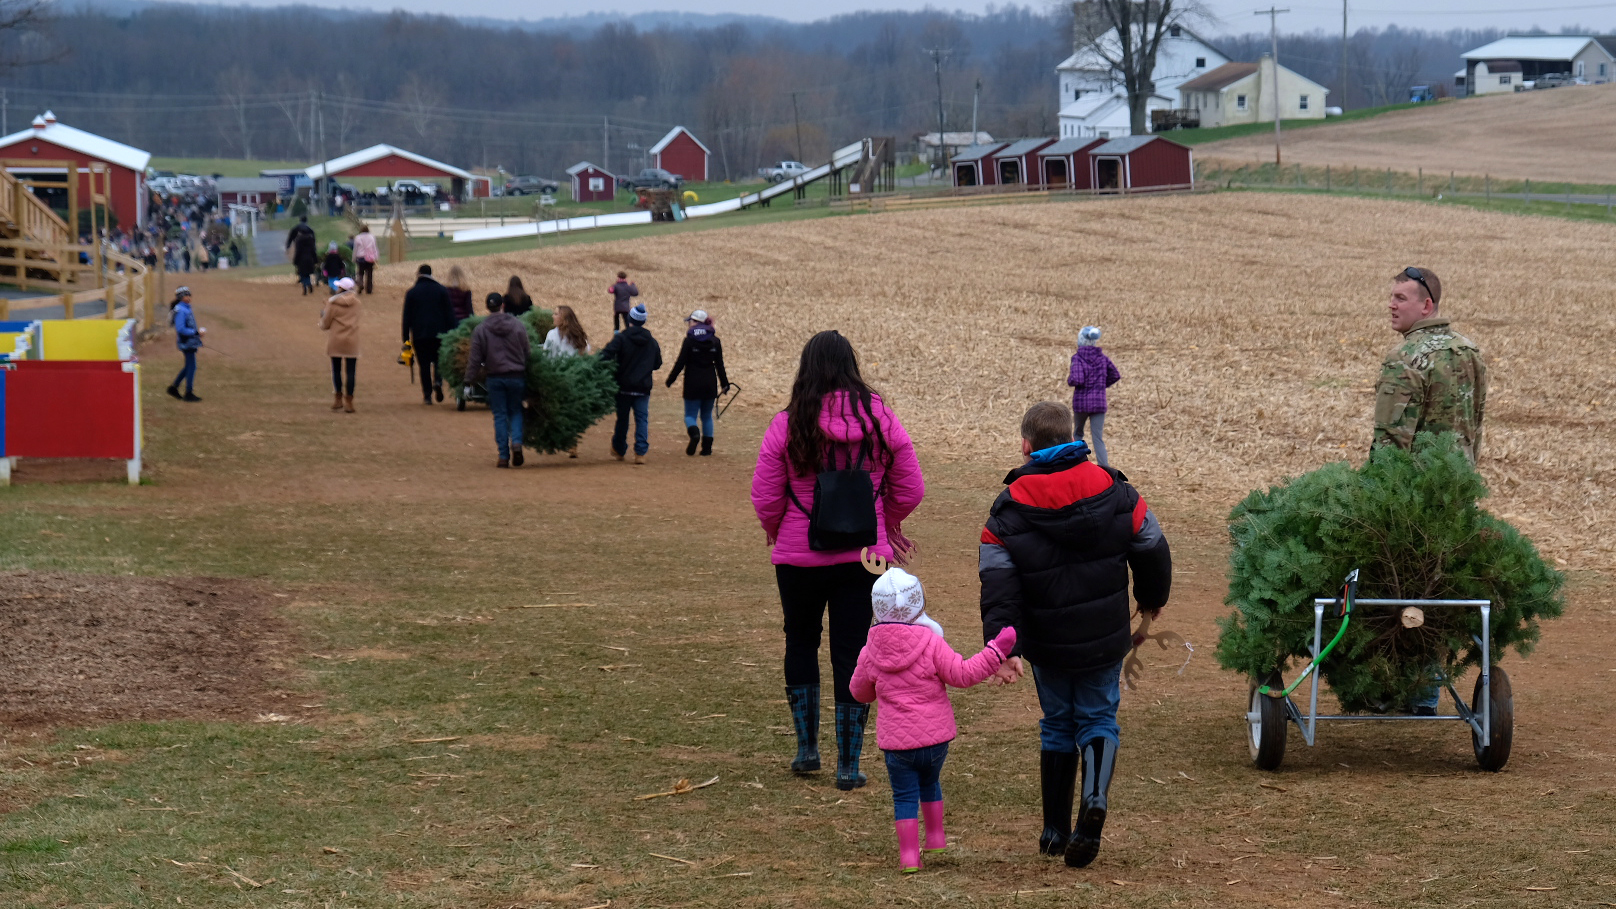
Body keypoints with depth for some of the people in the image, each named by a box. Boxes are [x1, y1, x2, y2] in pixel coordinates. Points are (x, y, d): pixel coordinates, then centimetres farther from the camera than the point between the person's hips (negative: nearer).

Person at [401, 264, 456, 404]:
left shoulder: (411, 293, 3)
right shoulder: (441, 290, 5)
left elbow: (407, 317, 3)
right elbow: (449, 314, 3)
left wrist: (406, 338, 6)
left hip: (419, 334, -1)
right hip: (439, 332, 1)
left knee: (424, 365, 3)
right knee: (438, 361, 14)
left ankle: (427, 395, -1)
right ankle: (438, 381, -15)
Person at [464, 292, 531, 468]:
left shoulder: (481, 329, -5)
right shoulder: (518, 325, 0)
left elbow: (475, 359, -4)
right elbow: (527, 352, 6)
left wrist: (469, 382, 2)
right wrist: (528, 377, 17)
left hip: (495, 378, -1)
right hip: (517, 377, 1)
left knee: (500, 415, 5)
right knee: (515, 411, 15)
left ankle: (503, 456, 2)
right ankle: (516, 442, -11)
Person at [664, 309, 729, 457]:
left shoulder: (689, 341, -8)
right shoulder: (715, 341, 3)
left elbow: (680, 363, -8)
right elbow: (719, 365, 6)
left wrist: (670, 380, 2)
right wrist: (724, 383, 13)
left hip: (693, 384, -4)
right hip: (710, 384, 4)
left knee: (690, 415, 3)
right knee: (707, 416, 14)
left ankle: (694, 433, -27)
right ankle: (707, 447, 9)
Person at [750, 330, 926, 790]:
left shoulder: (788, 425, -12)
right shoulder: (880, 419, -5)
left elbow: (764, 498, -7)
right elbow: (910, 490, 1)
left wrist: (775, 528, 14)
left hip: (800, 557, -1)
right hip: (864, 556, 1)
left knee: (801, 644, 20)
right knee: (852, 653, 7)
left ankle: (806, 746, 21)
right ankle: (849, 764, 8)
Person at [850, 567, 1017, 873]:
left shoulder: (871, 652, -1)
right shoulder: (931, 643, -10)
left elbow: (860, 692, 12)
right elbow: (963, 674, -11)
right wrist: (996, 652, -8)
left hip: (896, 740, 0)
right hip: (935, 735, 0)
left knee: (904, 794, 5)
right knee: (930, 782, 25)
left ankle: (909, 854, -4)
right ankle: (936, 837, 30)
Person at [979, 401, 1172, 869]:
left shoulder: (1007, 513, -8)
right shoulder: (1115, 492, -5)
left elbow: (998, 588, -16)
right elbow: (1152, 550, 2)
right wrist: (1151, 599, 20)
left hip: (1047, 645, 0)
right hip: (1105, 639, 0)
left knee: (1057, 725, 17)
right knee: (1099, 719, 13)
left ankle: (1055, 830, 21)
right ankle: (1095, 797, -16)